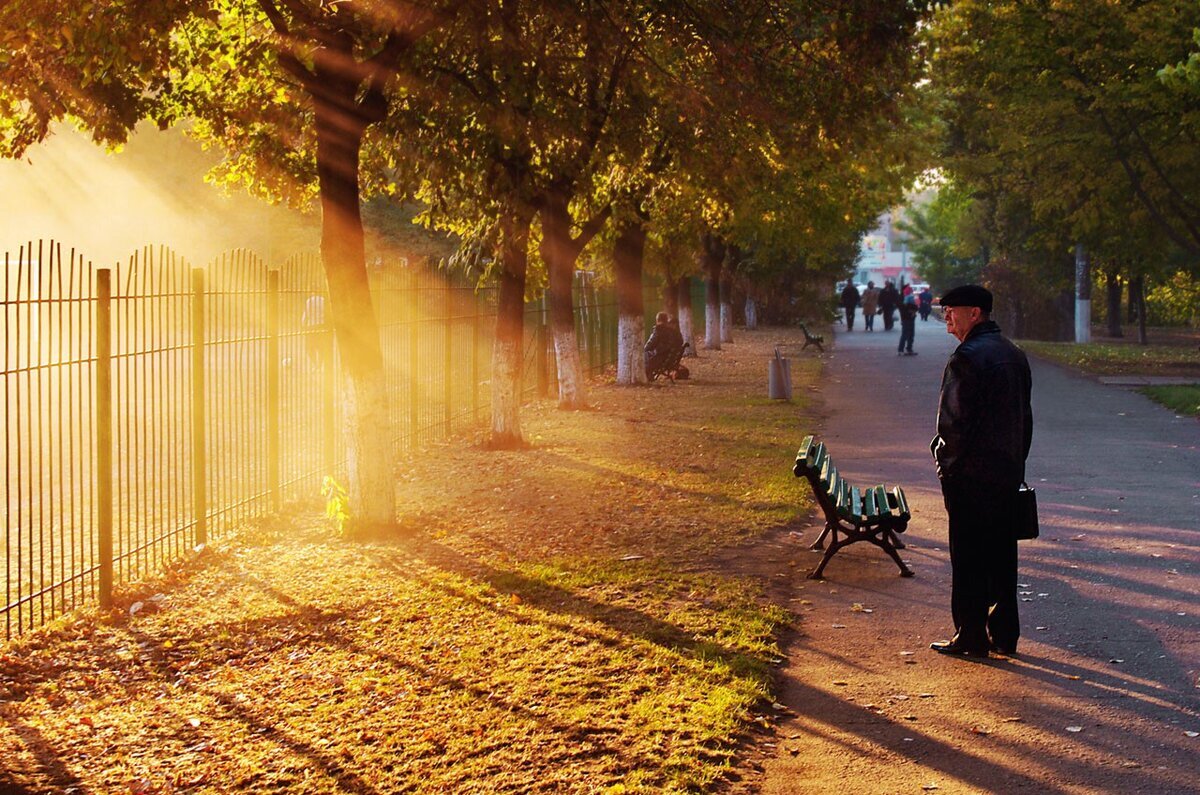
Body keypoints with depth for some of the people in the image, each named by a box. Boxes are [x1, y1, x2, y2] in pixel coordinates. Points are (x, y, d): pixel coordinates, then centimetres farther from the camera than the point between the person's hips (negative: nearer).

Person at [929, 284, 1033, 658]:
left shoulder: (967, 357, -16)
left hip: (970, 475, -8)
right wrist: (1016, 463, 18)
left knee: (968, 560, 0)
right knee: (1002, 556, 13)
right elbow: (1025, 417, 15)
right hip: (1007, 473, 8)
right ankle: (1004, 634, 18)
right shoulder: (1014, 355, 11)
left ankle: (971, 637, 5)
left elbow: (954, 421, -18)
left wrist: (945, 460, -5)